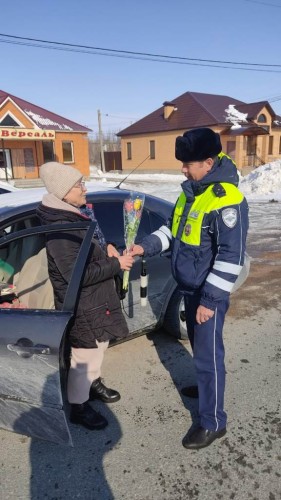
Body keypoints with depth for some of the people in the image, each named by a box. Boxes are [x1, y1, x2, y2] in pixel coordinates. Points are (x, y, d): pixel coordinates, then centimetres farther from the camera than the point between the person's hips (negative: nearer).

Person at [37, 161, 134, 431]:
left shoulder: (77, 213, 3)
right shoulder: (60, 229, -27)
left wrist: (106, 247, -2)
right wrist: (116, 264, -22)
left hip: (97, 299, 10)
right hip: (82, 307, -9)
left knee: (99, 346, 26)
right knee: (84, 356, 8)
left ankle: (94, 383, 49)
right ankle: (78, 407, 30)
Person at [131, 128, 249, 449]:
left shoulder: (226, 200, -23)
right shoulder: (190, 191, 6)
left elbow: (231, 257, -24)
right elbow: (173, 229, 15)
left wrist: (210, 299, -22)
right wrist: (146, 247, -1)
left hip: (210, 293, -8)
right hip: (190, 288, 9)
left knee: (208, 353, 2)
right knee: (198, 347, 24)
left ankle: (213, 422, 19)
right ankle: (207, 386, 48)